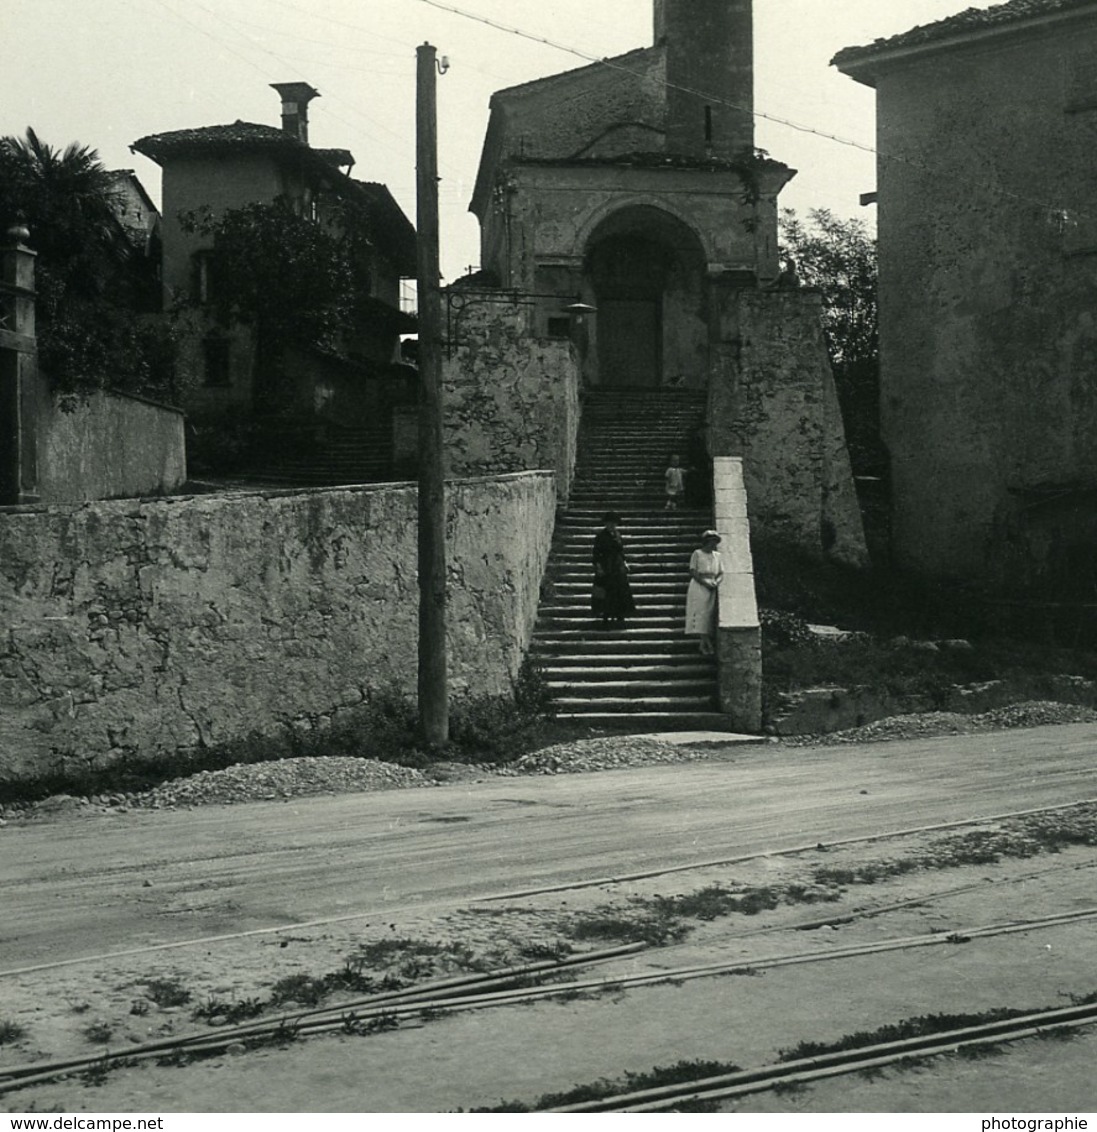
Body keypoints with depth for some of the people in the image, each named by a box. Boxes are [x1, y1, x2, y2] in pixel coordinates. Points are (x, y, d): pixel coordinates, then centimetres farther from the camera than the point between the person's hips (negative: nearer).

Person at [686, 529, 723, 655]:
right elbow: (692, 572, -4)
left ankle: (704, 645, -4)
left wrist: (716, 582, -8)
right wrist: (705, 583, -14)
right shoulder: (697, 554, 2)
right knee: (700, 613, -15)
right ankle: (708, 644, -22)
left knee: (710, 615, -4)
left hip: (712, 587, 5)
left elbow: (721, 573, 13)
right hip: (698, 586, -5)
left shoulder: (717, 555, 17)